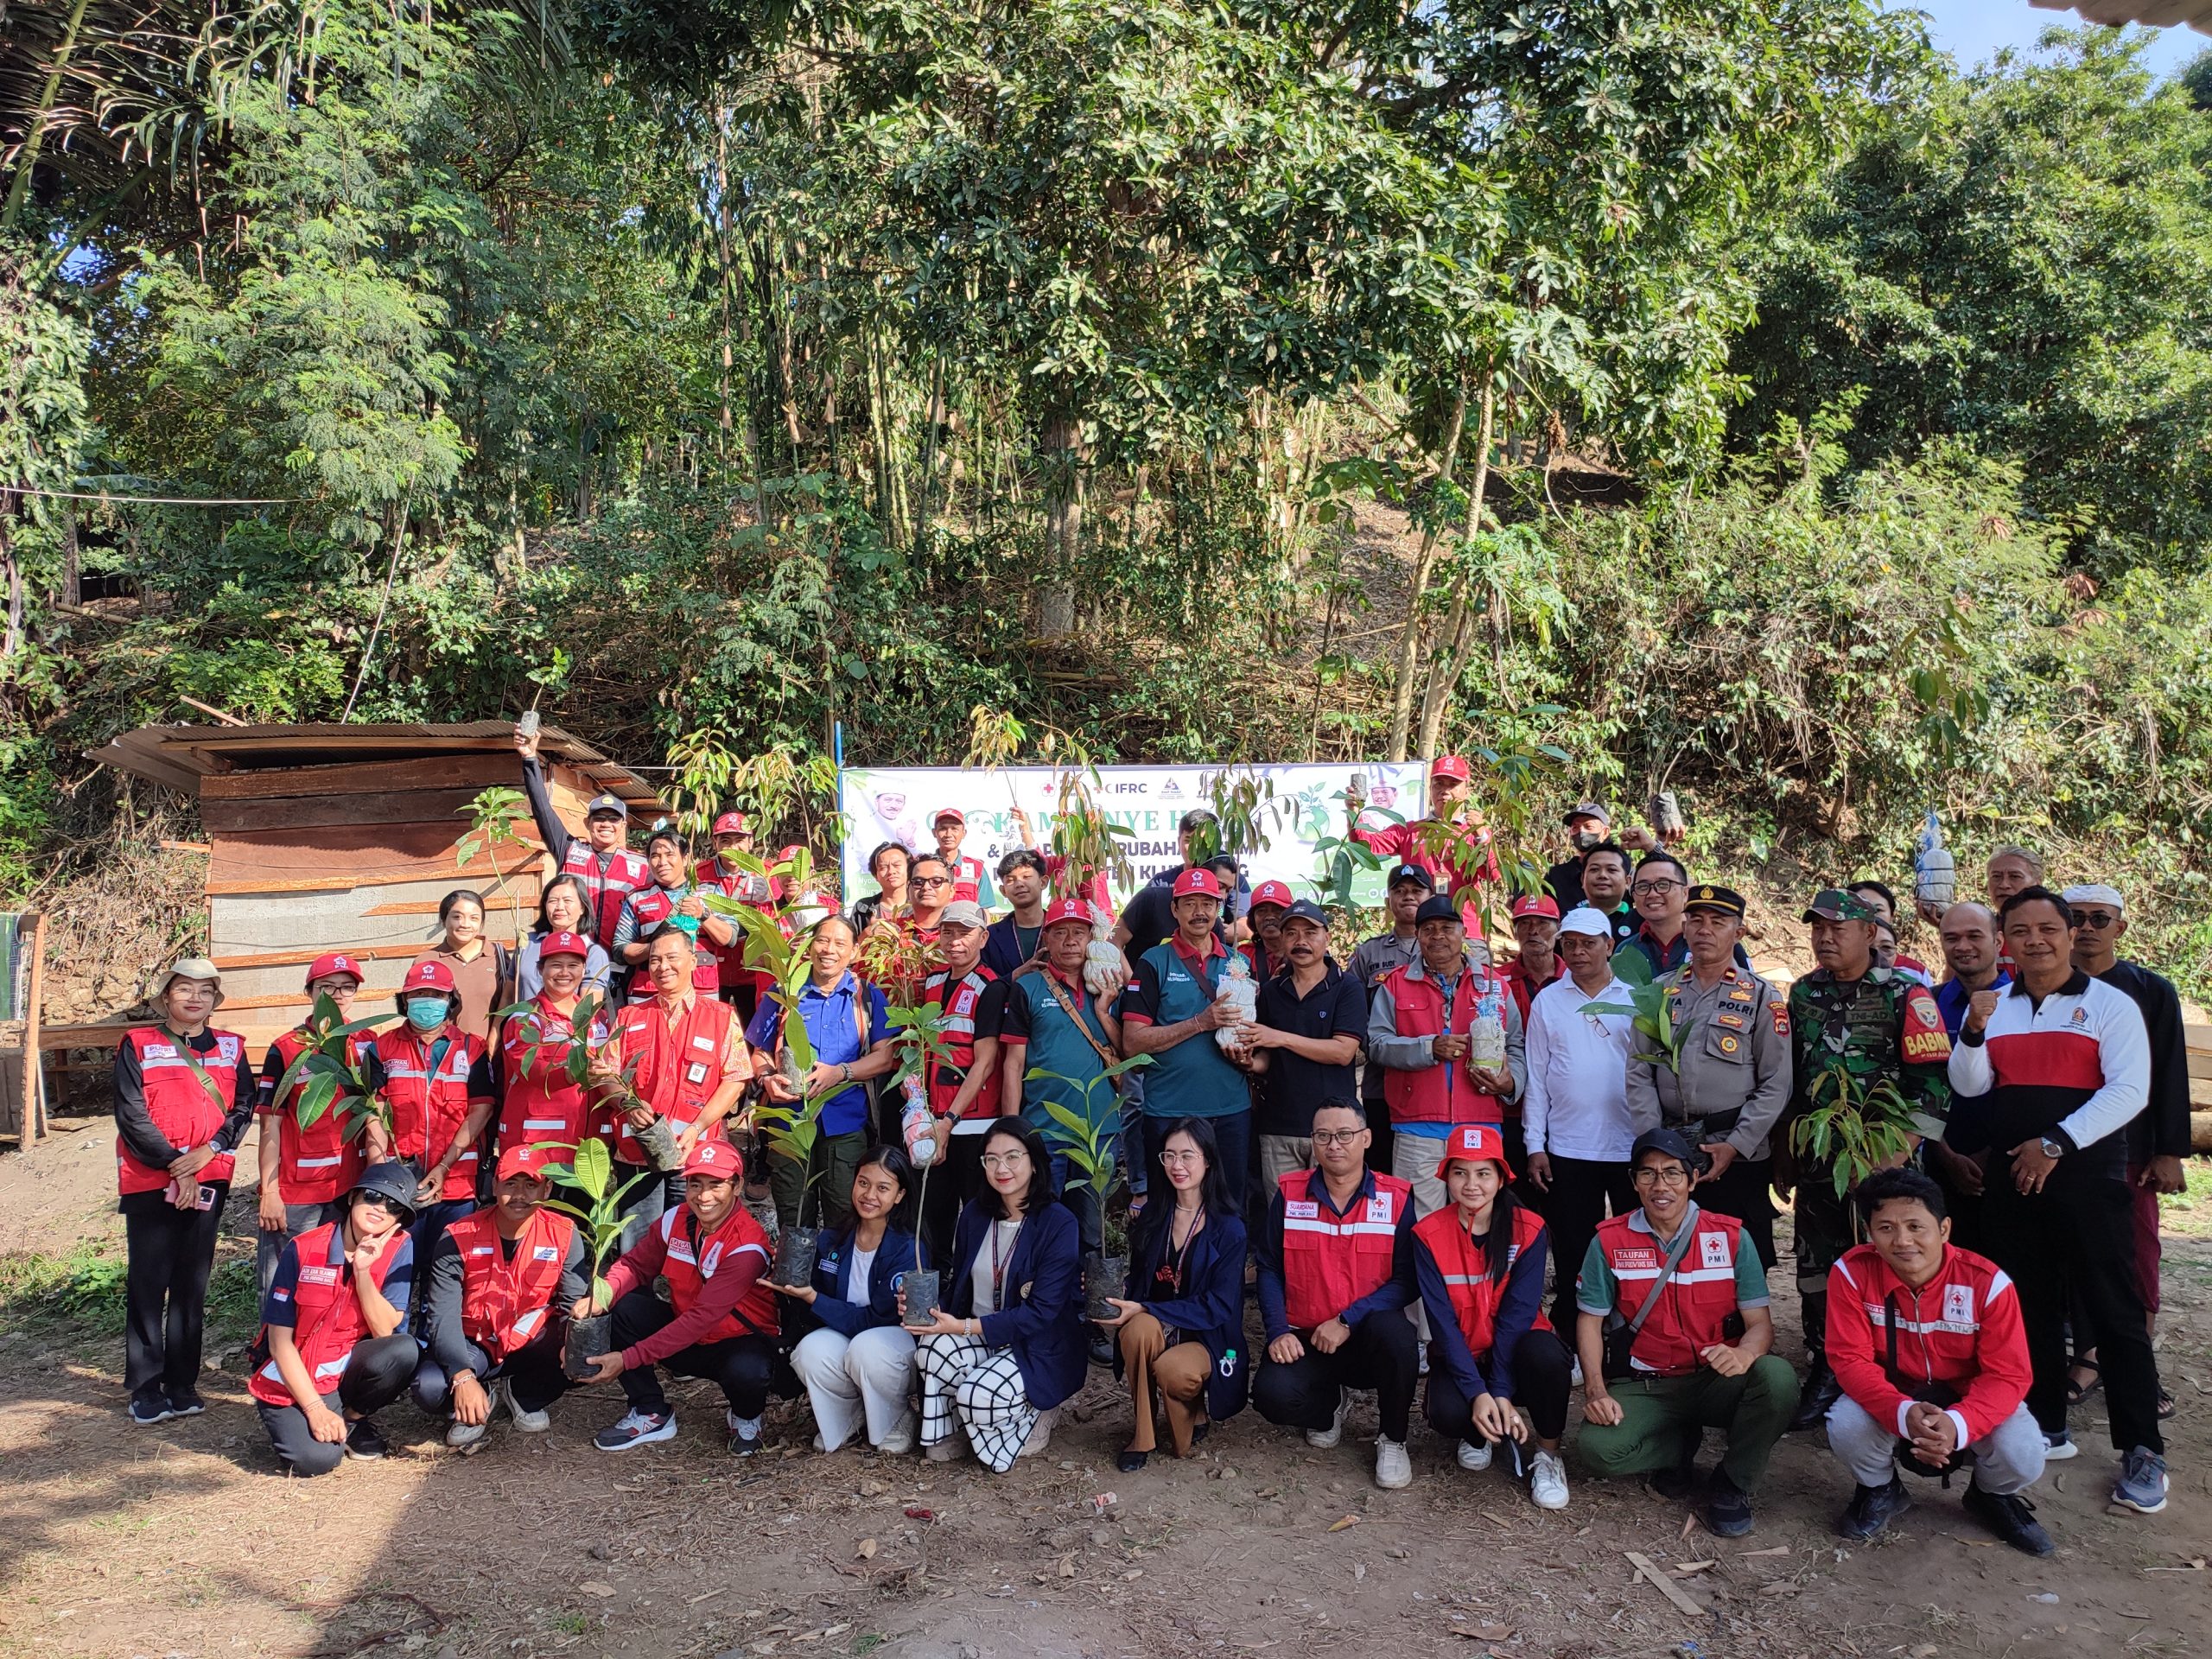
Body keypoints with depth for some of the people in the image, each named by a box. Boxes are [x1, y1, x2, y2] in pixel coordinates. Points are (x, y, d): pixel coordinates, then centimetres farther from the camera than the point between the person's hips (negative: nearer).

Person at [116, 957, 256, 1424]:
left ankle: (183, 1384, 13)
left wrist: (208, 1150, -13)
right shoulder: (138, 1045, 1)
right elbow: (131, 1114, -6)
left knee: (193, 1283, 6)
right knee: (148, 1282, -2)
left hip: (208, 1180, 3)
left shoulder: (231, 1048, 10)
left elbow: (244, 1106, 3)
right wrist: (175, 1167, -11)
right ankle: (145, 1388, 6)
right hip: (149, 1180, -3)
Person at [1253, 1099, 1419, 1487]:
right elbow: (1269, 1269, 4)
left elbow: (1408, 1280, -9)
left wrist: (1348, 1320, -19)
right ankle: (1331, 1402, 12)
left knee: (1395, 1331, -36)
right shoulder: (1289, 1193, 1)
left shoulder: (1396, 1198, -4)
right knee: (1272, 1394, -28)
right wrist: (1278, 1332, -10)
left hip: (1368, 1340, -1)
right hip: (1304, 1340, 1)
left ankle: (1392, 1440, -7)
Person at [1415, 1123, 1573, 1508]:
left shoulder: (1528, 1230, -11)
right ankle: (1476, 1434, 9)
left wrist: (1501, 1392, -23)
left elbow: (1518, 1313, -16)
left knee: (1544, 1354, -36)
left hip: (1514, 1349, 0)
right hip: (1460, 1354, 0)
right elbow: (1442, 1321, -14)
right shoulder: (1428, 1235, -10)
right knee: (1448, 1414, -32)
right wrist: (1477, 1392, -24)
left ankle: (1548, 1456, -8)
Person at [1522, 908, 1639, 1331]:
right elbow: (1536, 1076, 5)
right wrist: (1534, 1145, 0)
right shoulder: (1547, 1001, 6)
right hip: (1567, 1149, 0)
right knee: (1572, 1257, 7)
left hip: (1631, 1147, 0)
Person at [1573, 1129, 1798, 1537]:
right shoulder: (1609, 1241, -2)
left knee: (1777, 1377, -32)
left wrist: (1743, 1354, -29)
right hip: (1642, 1386, 0)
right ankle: (1681, 1445, 7)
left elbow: (1761, 1323, -5)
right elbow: (1590, 1320, 1)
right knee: (1595, 1449, -29)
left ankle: (1732, 1484, -5)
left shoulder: (1730, 1237, -3)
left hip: (1714, 1382, 0)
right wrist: (1595, 1390, -15)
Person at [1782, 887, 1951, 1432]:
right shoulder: (1802, 995, 10)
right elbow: (1785, 1080, 17)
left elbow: (1933, 1081, -10)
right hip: (1815, 1167, 5)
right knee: (1816, 1272, 8)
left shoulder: (1905, 995, -7)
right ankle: (1823, 1375, 21)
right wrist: (1783, 1156, 16)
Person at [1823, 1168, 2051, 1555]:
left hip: (1969, 1399, 0)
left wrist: (1958, 1423, -41)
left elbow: (2007, 1375, -20)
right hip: (1891, 1399, 0)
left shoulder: (1988, 1282, -22)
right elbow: (1851, 1359, -21)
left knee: (2022, 1458, -27)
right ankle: (1880, 1491, 8)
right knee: (1846, 1427, -30)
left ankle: (1992, 1496, 14)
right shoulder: (1852, 1272, -21)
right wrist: (1904, 1412, -41)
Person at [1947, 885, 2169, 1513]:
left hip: (2087, 1176, -4)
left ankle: (2142, 1451, 3)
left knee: (2114, 1311, -3)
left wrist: (2056, 1144, -17)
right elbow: (1969, 1086, 4)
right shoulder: (1995, 1006, 10)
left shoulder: (2110, 1005, -3)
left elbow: (2128, 1091, -12)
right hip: (2012, 1178, 5)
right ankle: (2047, 1428, 21)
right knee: (2030, 1308, 11)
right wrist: (1974, 1031, -14)